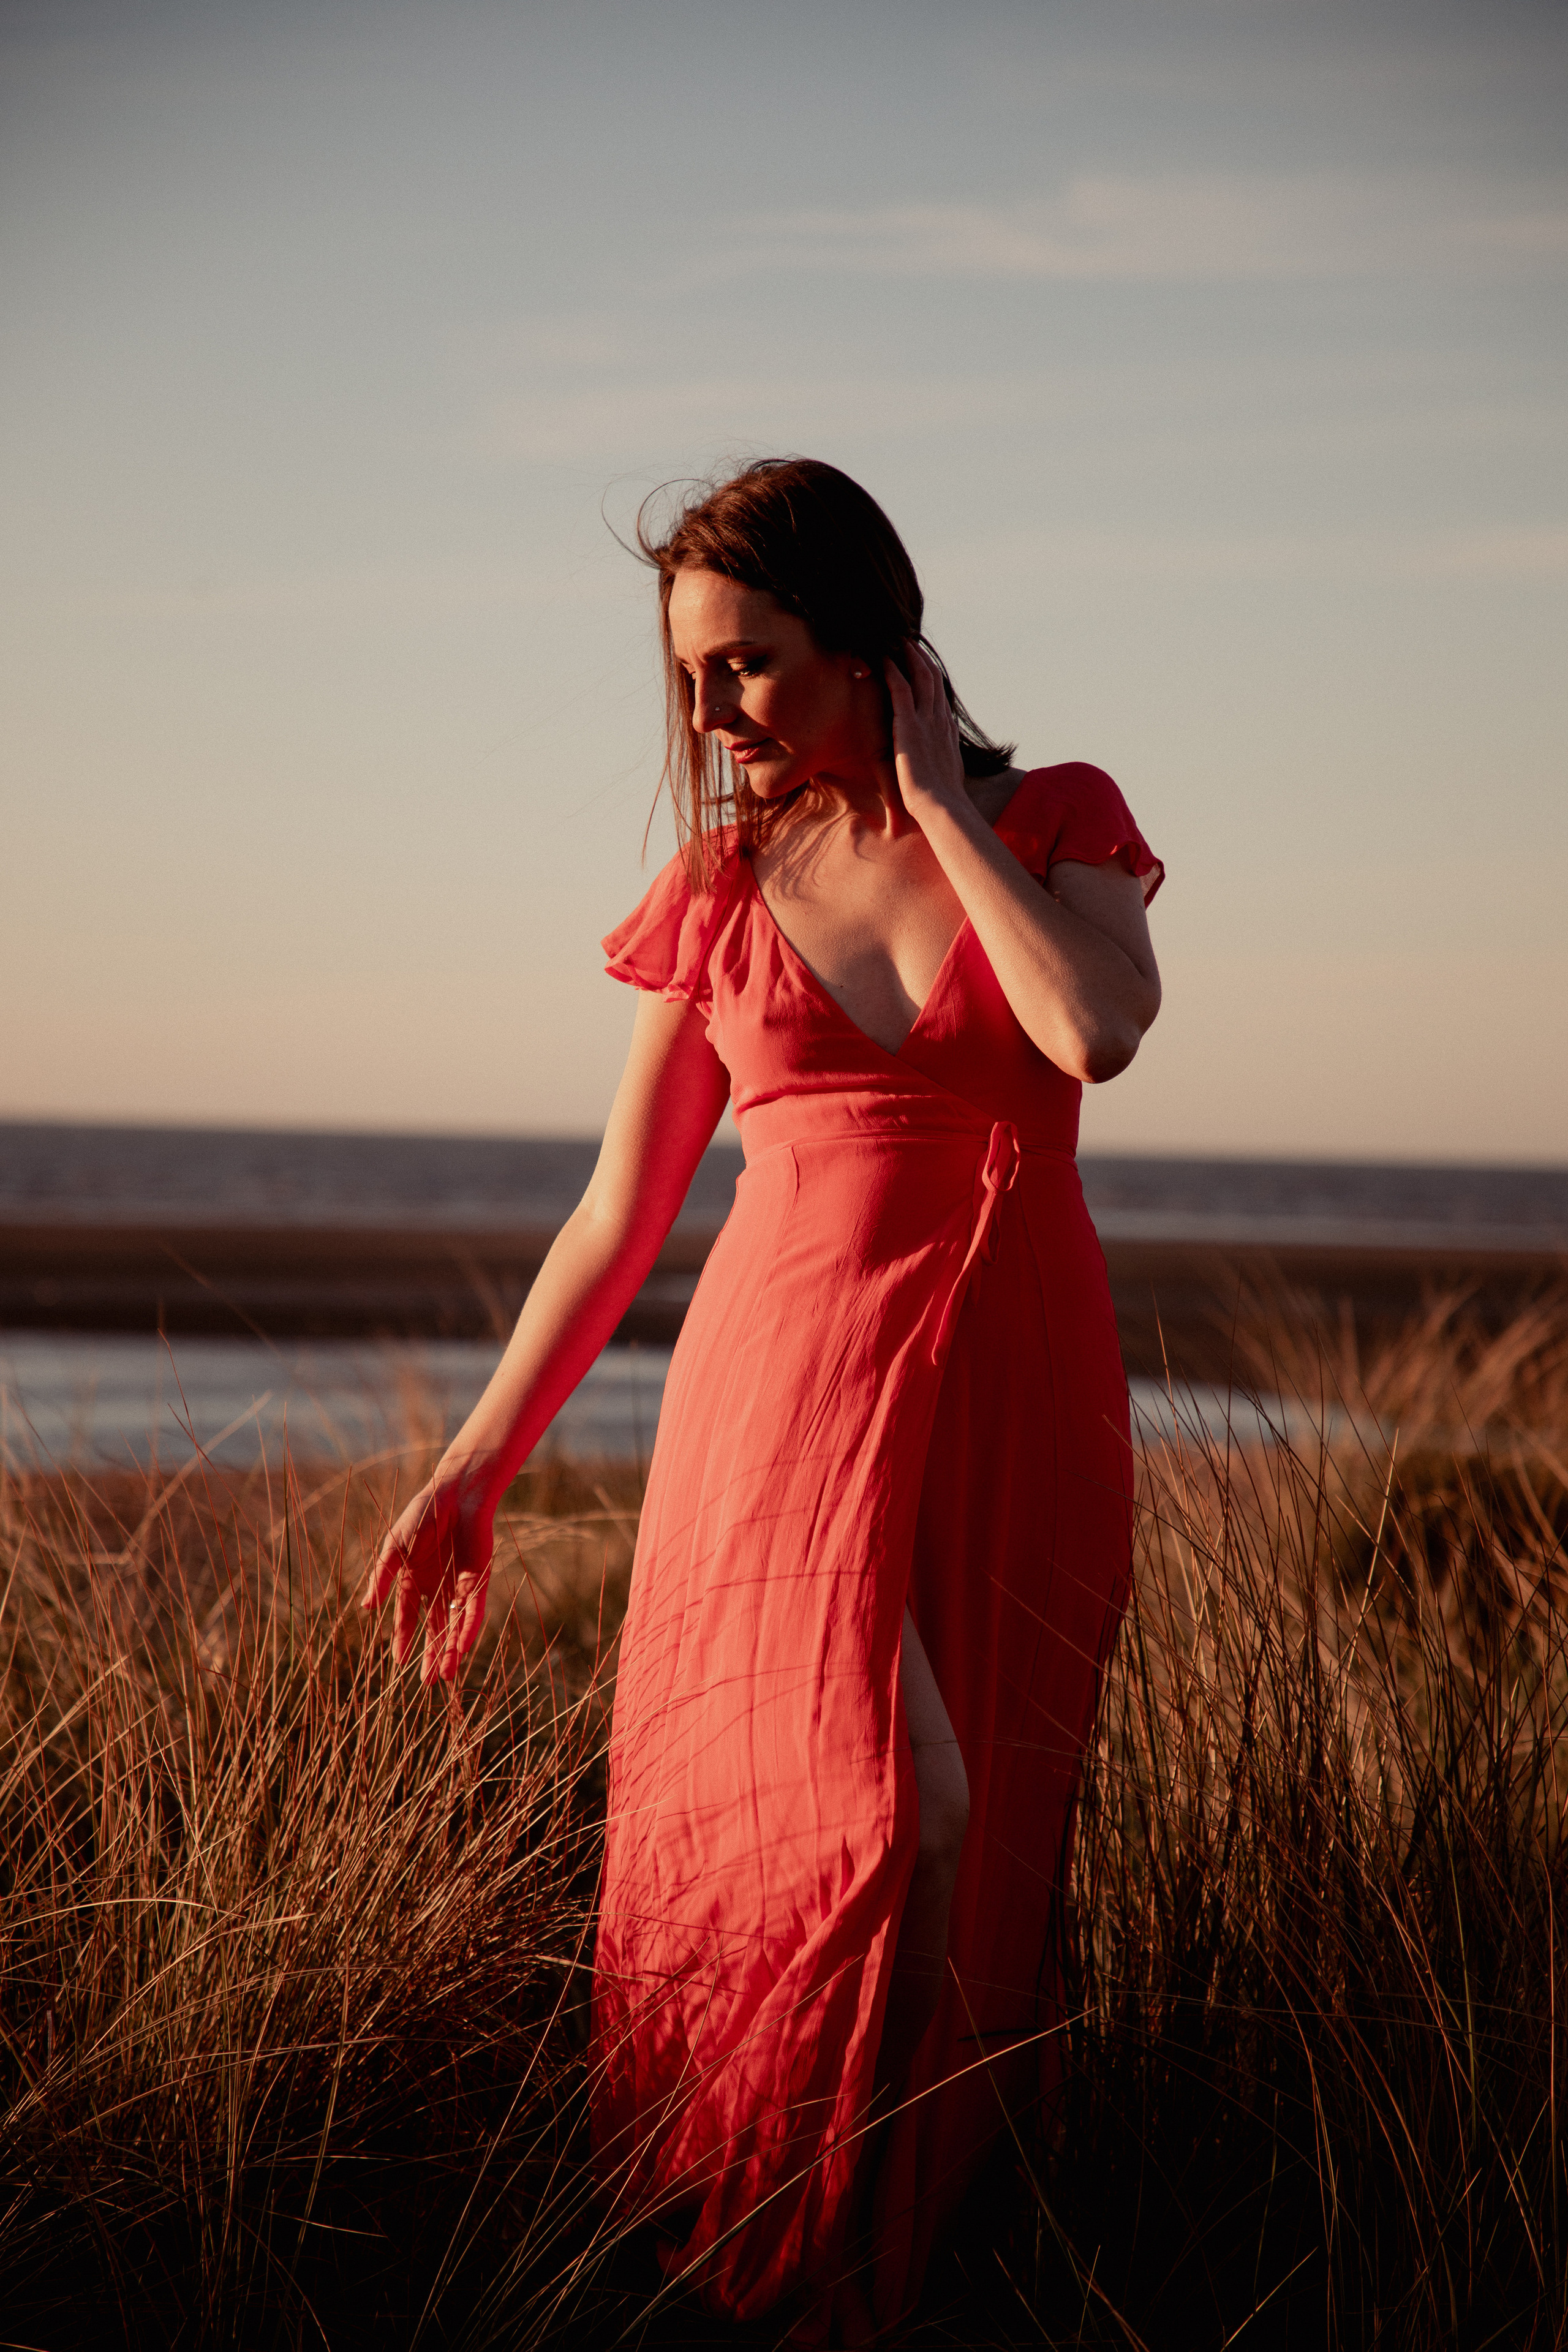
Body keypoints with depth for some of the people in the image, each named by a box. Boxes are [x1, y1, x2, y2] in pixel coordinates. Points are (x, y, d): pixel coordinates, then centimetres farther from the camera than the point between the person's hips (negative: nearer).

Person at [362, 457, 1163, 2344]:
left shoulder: (1054, 824, 4)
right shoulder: (720, 891, 7)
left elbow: (1098, 1030, -18)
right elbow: (621, 1211, 10)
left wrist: (934, 795, -9)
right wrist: (477, 1463, 8)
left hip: (1015, 1406, 0)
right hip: (785, 1391, 0)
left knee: (966, 1855, 1)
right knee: (810, 1822, -11)